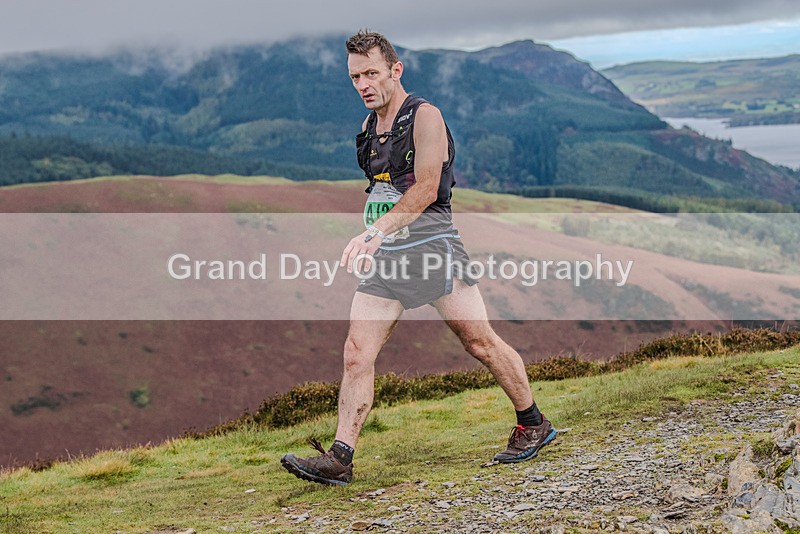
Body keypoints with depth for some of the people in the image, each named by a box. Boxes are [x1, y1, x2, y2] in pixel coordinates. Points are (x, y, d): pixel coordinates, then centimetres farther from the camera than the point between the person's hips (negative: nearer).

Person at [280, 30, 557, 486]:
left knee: (481, 342, -1)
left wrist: (375, 232, -27)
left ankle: (533, 425, 18)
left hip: (432, 244, -6)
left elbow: (426, 188, -18)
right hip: (386, 257, 6)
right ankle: (339, 458, -6)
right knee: (357, 352, -6)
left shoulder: (424, 116, -7)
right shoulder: (369, 128, 15)